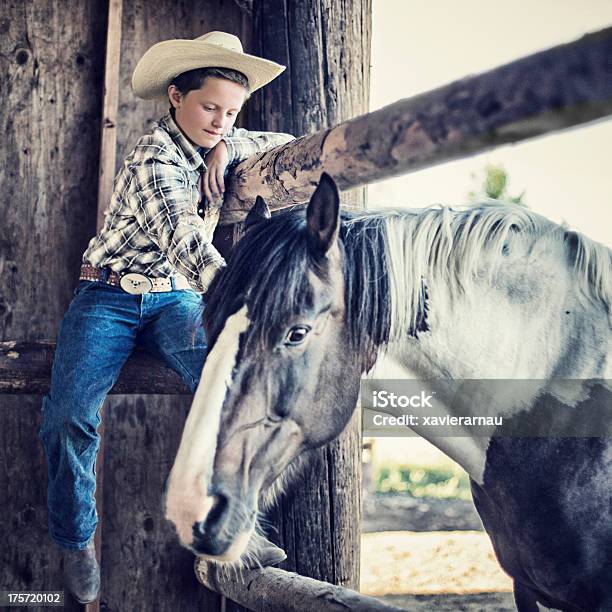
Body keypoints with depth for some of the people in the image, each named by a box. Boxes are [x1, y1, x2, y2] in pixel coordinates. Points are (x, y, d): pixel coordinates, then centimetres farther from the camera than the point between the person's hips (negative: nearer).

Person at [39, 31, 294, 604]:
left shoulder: (210, 143, 7)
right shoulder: (154, 158, -17)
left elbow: (285, 142, 18)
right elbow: (184, 239, -32)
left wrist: (227, 146, -4)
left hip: (174, 297, 5)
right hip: (109, 296, -5)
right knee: (71, 412, -26)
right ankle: (76, 543, -2)